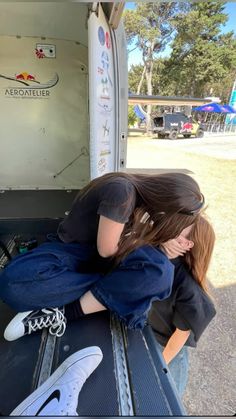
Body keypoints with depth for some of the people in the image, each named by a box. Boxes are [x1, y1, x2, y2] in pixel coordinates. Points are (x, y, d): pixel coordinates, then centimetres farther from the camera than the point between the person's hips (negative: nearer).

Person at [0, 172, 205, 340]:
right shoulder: (121, 190, -31)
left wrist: (163, 241, -9)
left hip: (108, 252, 5)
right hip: (74, 250, -4)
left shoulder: (147, 193, -9)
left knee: (160, 270, -28)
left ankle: (66, 312, -16)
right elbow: (107, 250, -19)